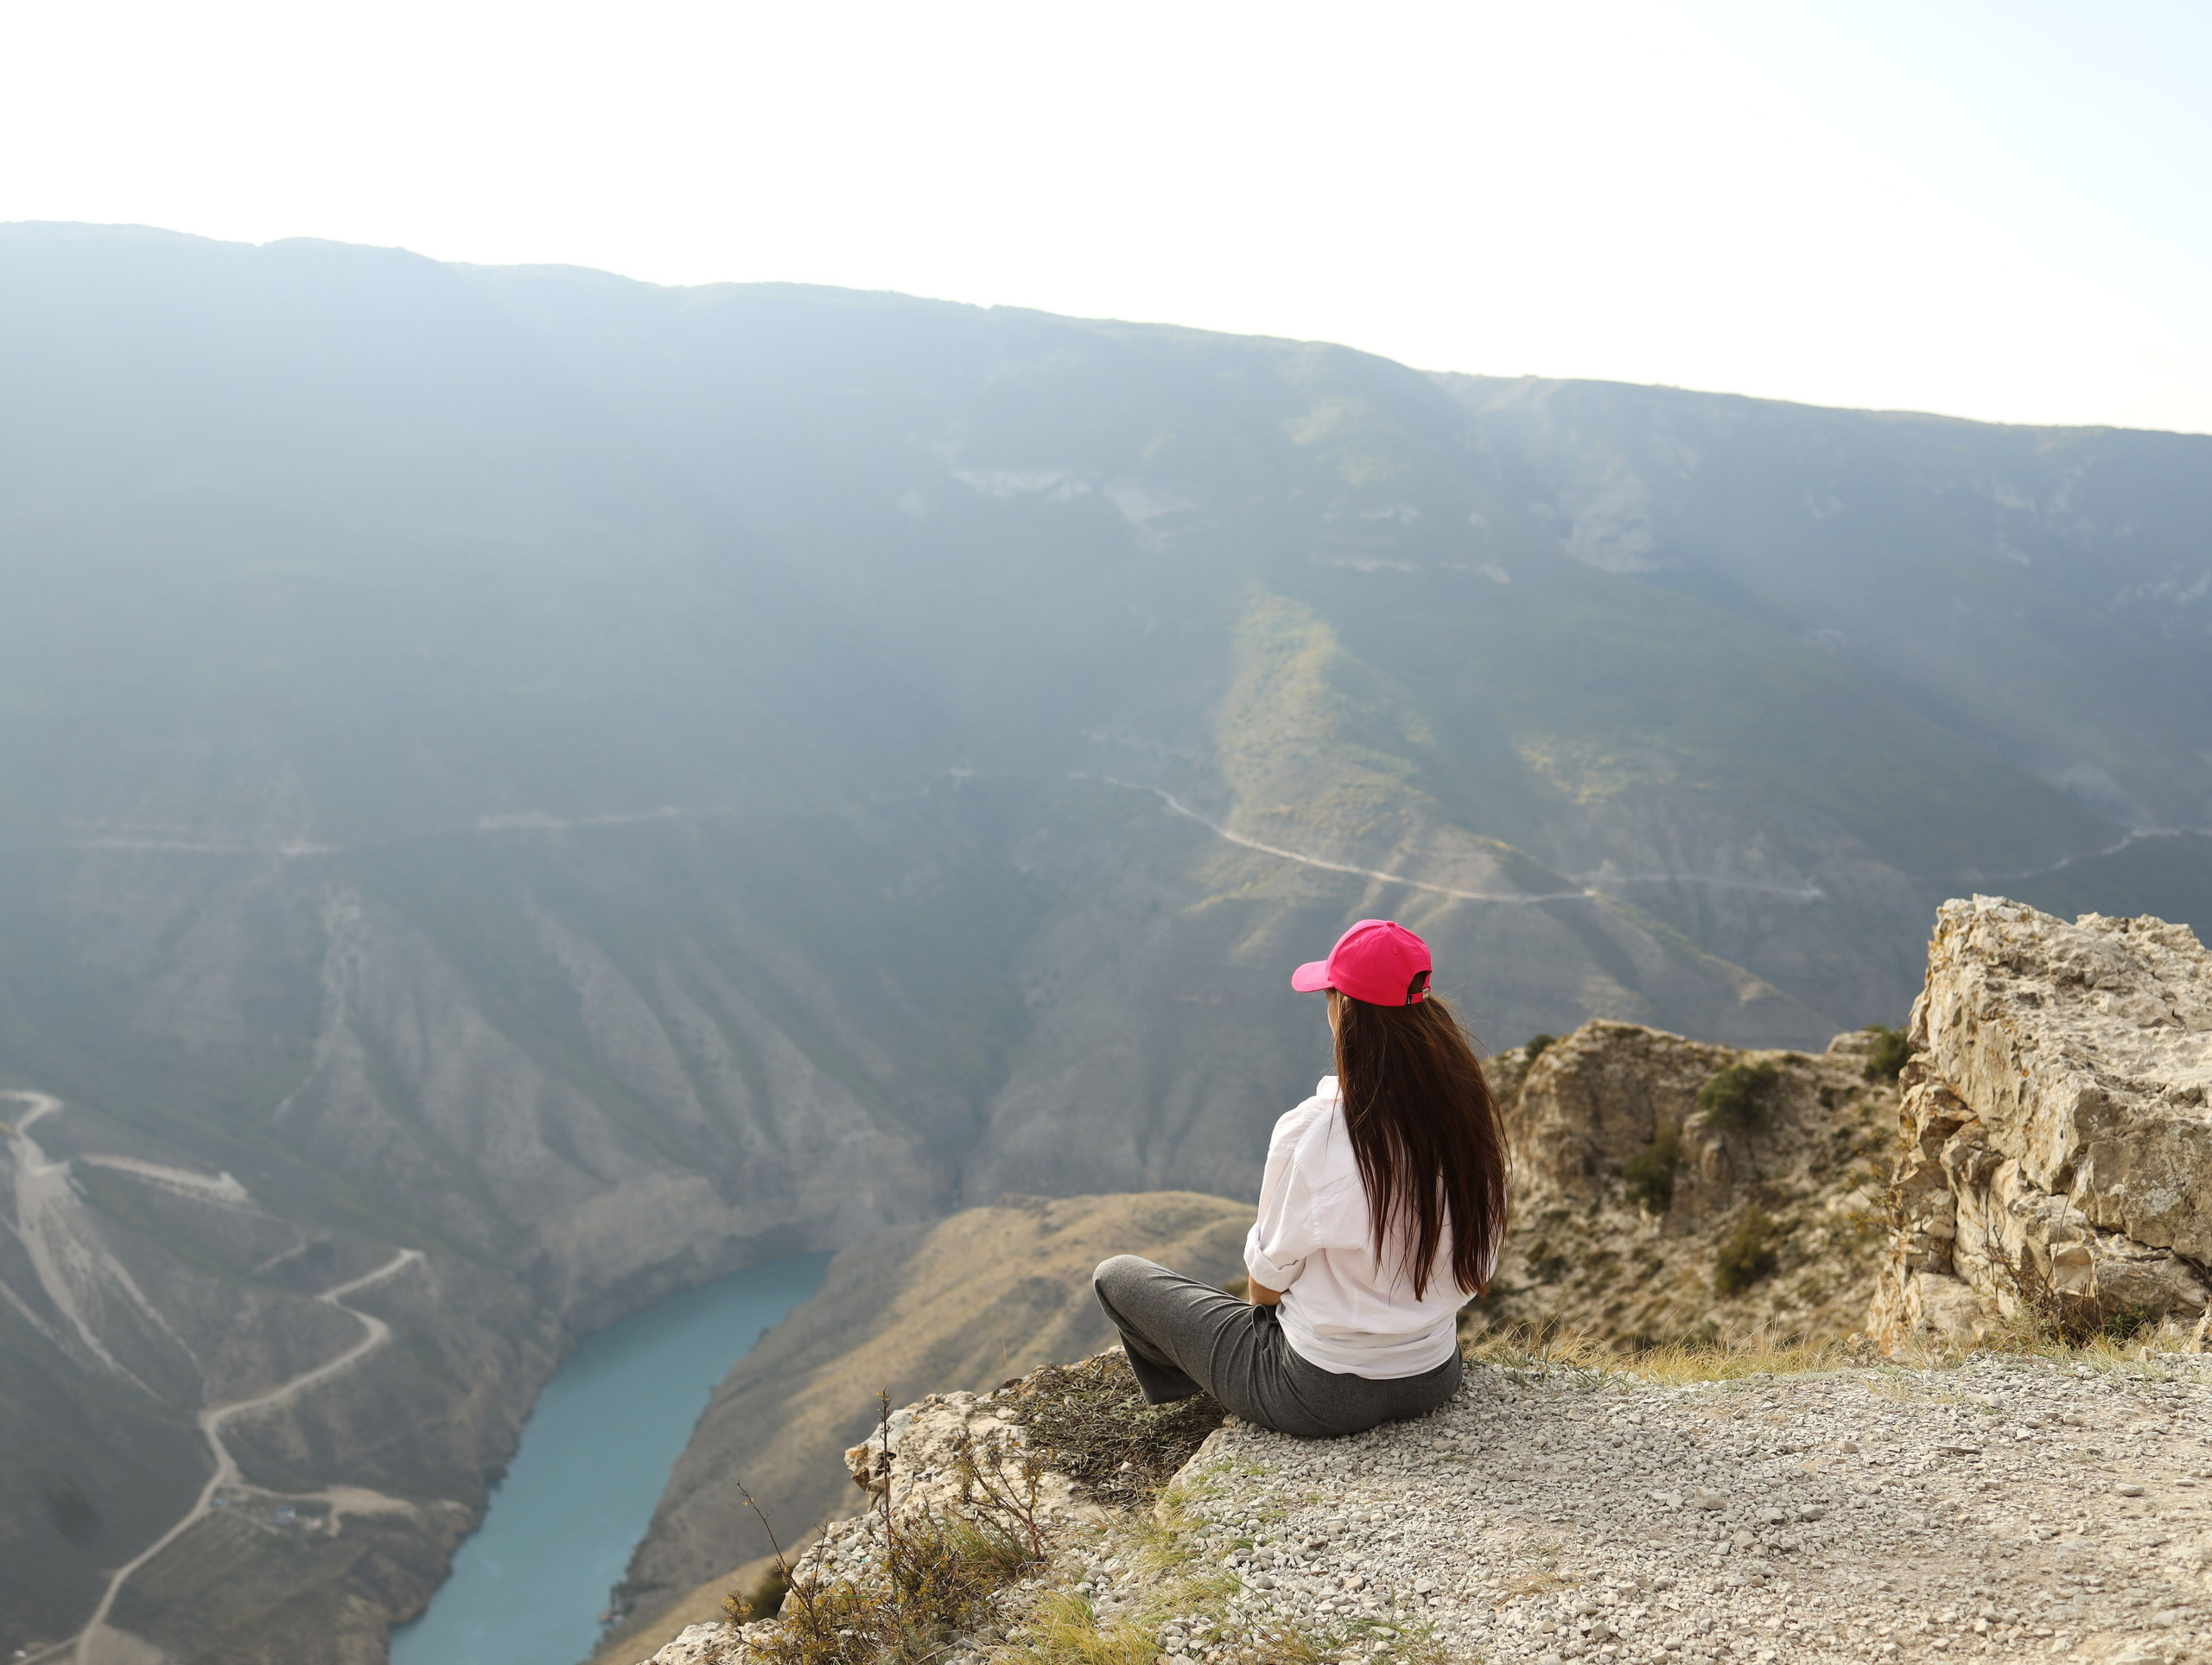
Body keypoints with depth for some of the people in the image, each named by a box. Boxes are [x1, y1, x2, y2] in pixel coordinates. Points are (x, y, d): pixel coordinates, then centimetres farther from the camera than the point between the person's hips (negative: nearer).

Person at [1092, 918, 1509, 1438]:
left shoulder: (1312, 1133, -28)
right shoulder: (1469, 1113, -11)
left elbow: (1267, 1280, -13)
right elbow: (1477, 1276, 1)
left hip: (1321, 1398, -6)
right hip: (1436, 1380, 6)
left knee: (1115, 1275, 14)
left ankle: (1186, 1390, 41)